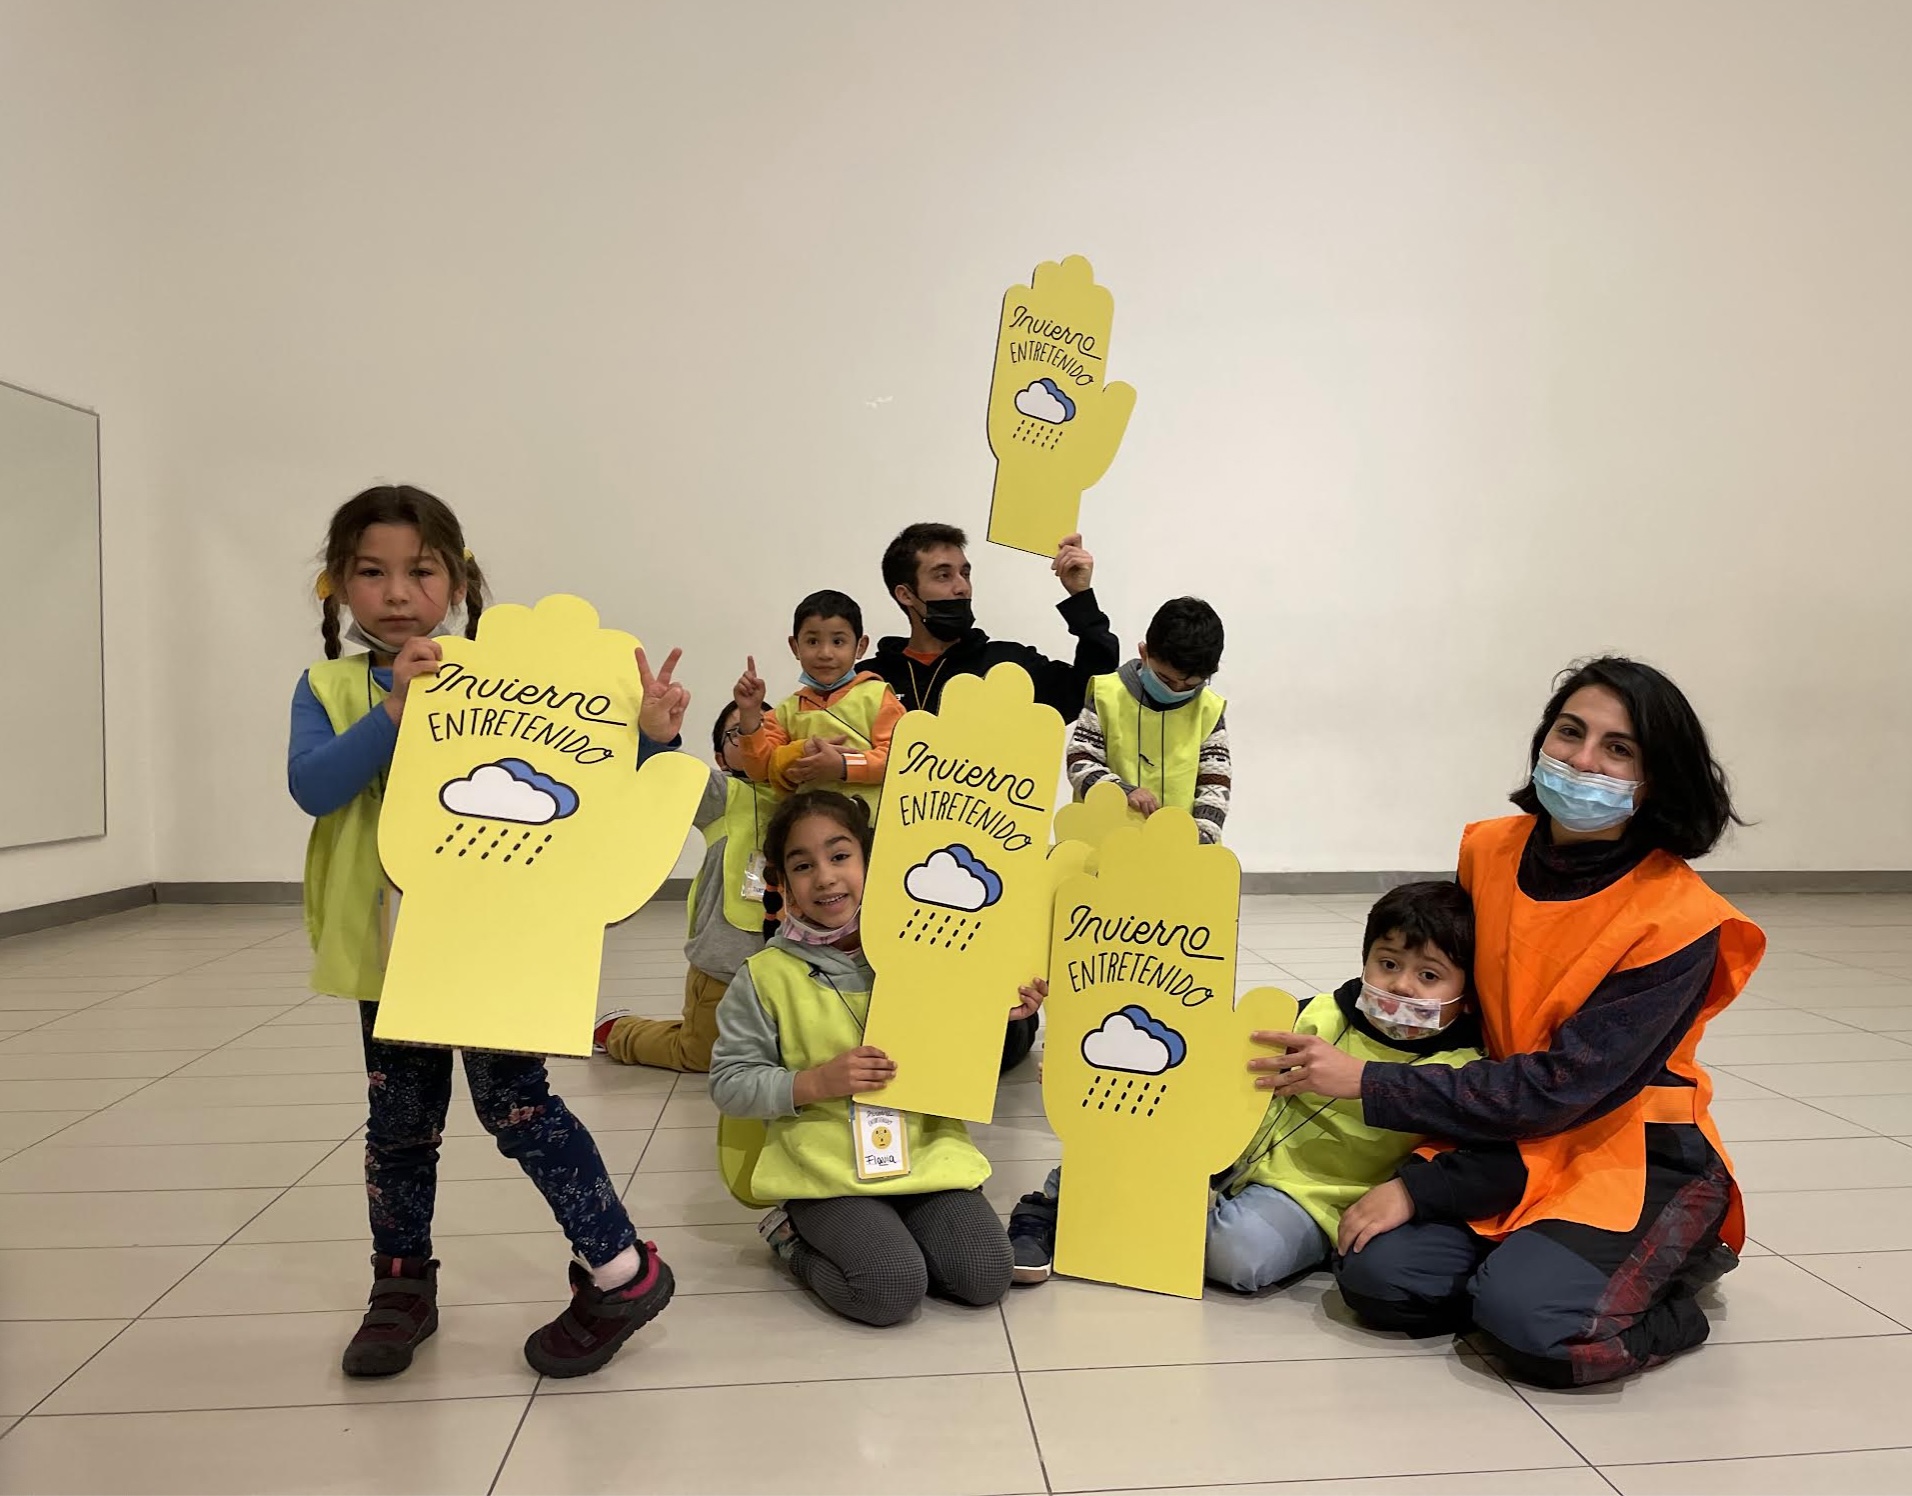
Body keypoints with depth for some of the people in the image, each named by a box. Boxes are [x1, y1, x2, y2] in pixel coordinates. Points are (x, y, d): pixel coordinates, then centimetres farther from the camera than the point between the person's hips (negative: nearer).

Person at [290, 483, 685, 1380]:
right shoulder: (328, 689, 1)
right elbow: (313, 787, -15)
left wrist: (648, 735, -24)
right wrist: (394, 708, -28)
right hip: (388, 942, 3)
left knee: (513, 1102, -4)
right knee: (400, 1120, 15)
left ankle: (622, 1271, 9)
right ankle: (403, 1286, 35)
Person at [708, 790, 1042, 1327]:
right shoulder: (767, 975, -4)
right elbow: (728, 1084, -3)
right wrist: (815, 1083, -16)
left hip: (925, 1150, 3)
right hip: (826, 1167, -3)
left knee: (985, 1275, -13)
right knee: (890, 1289, -23)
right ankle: (797, 1236, 6)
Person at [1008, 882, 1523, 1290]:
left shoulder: (1460, 1073, -11)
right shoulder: (1322, 1016, -1)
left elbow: (1506, 1165, -23)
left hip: (1313, 1198, -4)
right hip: (1236, 1153, 4)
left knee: (1240, 1253, -35)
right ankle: (1052, 1209, 0)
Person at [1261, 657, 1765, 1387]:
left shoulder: (1678, 919, -19)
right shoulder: (1491, 850, -4)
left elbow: (1562, 1087, -20)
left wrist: (1366, 1081, -20)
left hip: (1631, 1160, -4)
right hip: (1504, 1143, 4)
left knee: (1530, 1325, -28)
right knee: (1379, 1277, -18)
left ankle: (1669, 1264, 2)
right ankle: (1527, 1258, 9)